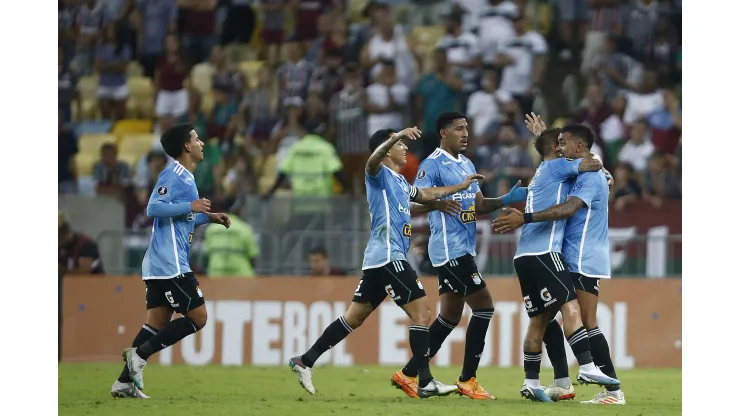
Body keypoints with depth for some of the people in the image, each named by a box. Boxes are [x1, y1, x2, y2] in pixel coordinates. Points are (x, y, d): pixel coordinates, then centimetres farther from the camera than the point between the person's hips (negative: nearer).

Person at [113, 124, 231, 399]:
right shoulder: (174, 175, -11)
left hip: (159, 266, 10)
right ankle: (139, 354, -9)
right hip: (171, 264, -10)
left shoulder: (185, 177, 20)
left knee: (158, 323, 7)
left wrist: (209, 217, 25)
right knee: (197, 317, -7)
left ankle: (125, 382, 3)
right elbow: (154, 208, -22)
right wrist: (191, 206, -23)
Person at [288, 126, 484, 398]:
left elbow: (426, 195, 38)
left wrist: (461, 187, 38)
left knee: (355, 317, 11)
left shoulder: (400, 182, 22)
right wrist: (398, 136, -44)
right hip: (388, 256, -10)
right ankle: (425, 382, -11)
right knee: (421, 313, -10)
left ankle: (305, 361, 12)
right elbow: (374, 159, -28)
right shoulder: (379, 174, -5)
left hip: (378, 260, 10)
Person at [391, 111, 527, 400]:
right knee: (483, 307, -12)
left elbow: (479, 205, 22)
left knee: (450, 317, 12)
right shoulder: (433, 165, -10)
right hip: (449, 249, -9)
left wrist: (506, 200, 6)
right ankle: (467, 380, -5)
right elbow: (414, 205, -17)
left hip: (463, 250, 9)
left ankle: (409, 374, 18)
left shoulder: (467, 165, 17)